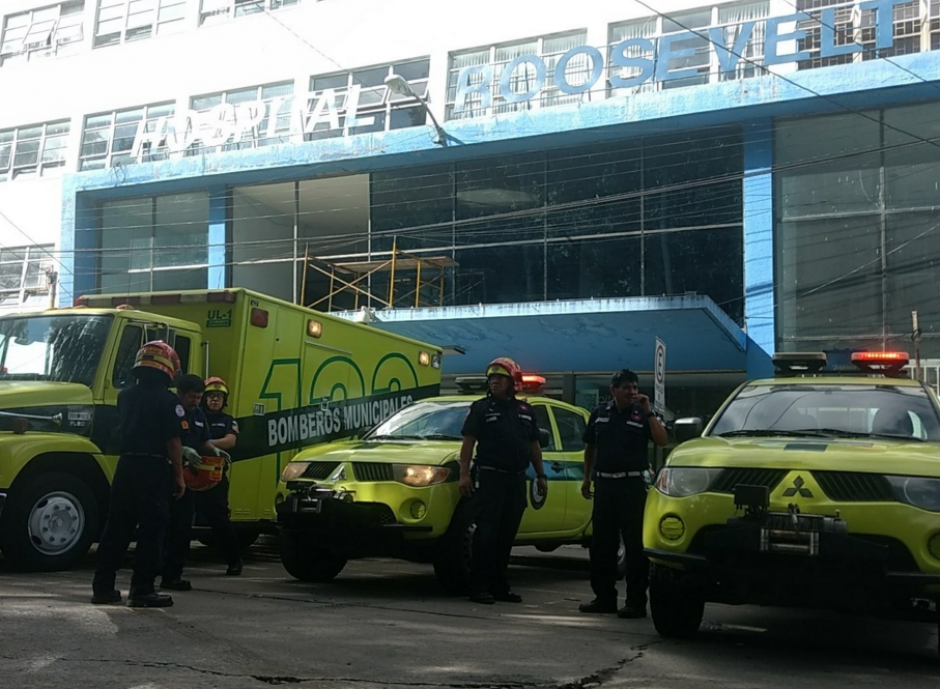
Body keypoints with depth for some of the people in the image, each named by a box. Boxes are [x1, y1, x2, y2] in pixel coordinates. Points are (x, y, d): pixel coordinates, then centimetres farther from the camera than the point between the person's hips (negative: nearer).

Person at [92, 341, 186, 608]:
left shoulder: (125, 396, 11)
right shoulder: (168, 400, -9)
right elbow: (173, 442, -12)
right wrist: (179, 476, -5)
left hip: (126, 465, 6)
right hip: (155, 468, -6)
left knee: (116, 527, 11)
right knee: (151, 531, 0)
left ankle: (103, 587, 15)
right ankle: (142, 590, 0)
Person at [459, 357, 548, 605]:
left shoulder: (525, 411, 15)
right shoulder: (481, 408, 1)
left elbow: (534, 445, 20)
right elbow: (468, 443, -4)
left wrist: (540, 475, 14)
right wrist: (464, 474, -13)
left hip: (517, 480, 5)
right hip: (490, 478, -5)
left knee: (507, 536, 9)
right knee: (486, 534, -8)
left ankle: (500, 586, 16)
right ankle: (479, 587, -4)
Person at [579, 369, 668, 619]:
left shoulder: (642, 414, 0)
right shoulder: (599, 414, 10)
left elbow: (662, 440, -14)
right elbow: (590, 447, 18)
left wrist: (648, 411, -17)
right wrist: (587, 478, 15)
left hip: (632, 485, -4)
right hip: (604, 484, 4)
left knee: (635, 545, -4)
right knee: (601, 544, 9)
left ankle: (636, 602, 0)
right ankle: (604, 597, 19)